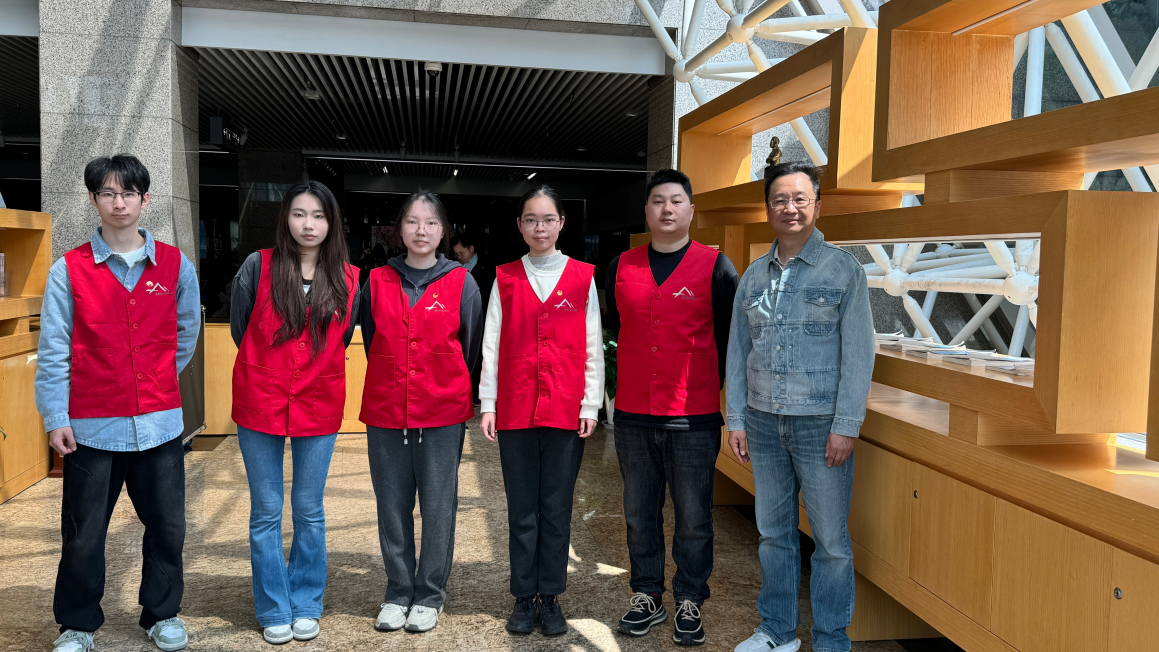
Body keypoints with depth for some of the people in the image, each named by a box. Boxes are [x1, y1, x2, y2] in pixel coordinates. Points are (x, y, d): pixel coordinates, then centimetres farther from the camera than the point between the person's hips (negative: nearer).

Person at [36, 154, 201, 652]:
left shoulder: (175, 266, 2)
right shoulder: (69, 270, -2)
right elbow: (52, 351, -3)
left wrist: (156, 385, 12)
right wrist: (55, 418, -7)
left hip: (159, 424, 1)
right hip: (92, 426, -1)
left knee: (167, 526, 10)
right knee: (83, 534, 10)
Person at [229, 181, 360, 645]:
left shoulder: (348, 279, 0)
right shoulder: (258, 267, -4)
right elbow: (239, 329, 6)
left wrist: (312, 370, 11)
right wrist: (265, 372, 11)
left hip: (319, 408, 1)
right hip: (259, 405, -1)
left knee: (309, 511, 11)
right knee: (266, 511, 8)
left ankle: (306, 606, 26)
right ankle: (274, 611, 22)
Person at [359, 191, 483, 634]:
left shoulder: (461, 284, -1)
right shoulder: (377, 282, 5)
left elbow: (471, 347, 4)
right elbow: (371, 344, 14)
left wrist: (450, 388, 8)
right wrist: (391, 387, 14)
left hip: (443, 414, -2)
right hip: (385, 412, 2)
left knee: (438, 505, 5)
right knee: (392, 505, 10)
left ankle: (429, 594, 20)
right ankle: (398, 592, 25)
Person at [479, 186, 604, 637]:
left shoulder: (582, 277, 5)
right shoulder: (505, 279, 7)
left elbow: (593, 346, 4)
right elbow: (491, 346, 5)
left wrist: (591, 404, -2)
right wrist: (488, 404, 0)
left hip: (566, 410, -1)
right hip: (515, 409, 1)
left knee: (556, 507, 6)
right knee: (522, 509, 7)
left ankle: (551, 596, 19)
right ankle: (524, 597, 19)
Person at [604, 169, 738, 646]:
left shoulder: (716, 267, -2)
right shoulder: (621, 268, 8)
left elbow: (730, 338, 3)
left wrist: (711, 392, 5)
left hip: (694, 418, -3)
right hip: (633, 415, 3)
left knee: (693, 517, 5)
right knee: (639, 512, 12)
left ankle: (689, 602, 20)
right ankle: (646, 596, 26)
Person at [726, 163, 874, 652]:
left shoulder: (844, 269, -3)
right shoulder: (754, 275, 9)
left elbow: (858, 354, -7)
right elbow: (738, 351, 11)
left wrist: (845, 426, -13)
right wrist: (736, 419, 6)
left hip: (820, 423, -4)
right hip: (763, 422, 4)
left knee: (831, 540, 4)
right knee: (773, 532, 14)